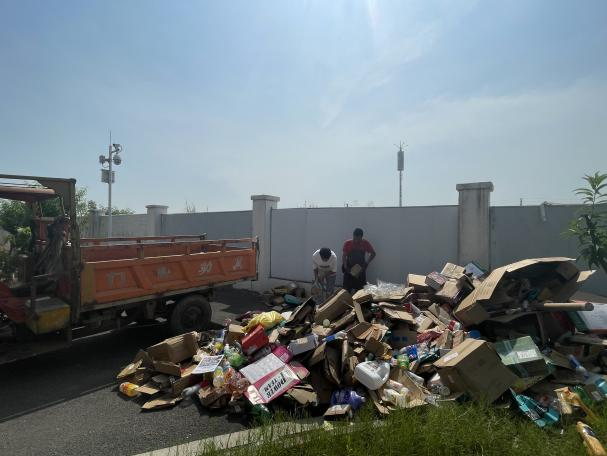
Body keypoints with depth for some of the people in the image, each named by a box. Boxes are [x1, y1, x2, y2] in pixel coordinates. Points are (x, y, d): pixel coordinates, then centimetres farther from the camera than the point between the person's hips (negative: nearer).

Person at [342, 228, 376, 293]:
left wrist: (366, 263, -10)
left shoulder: (365, 243, -9)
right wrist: (345, 267, -21)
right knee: (346, 290, 1)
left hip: (360, 269, 1)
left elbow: (373, 254, 1)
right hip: (349, 269, -1)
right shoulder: (347, 243, -12)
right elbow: (344, 256, -9)